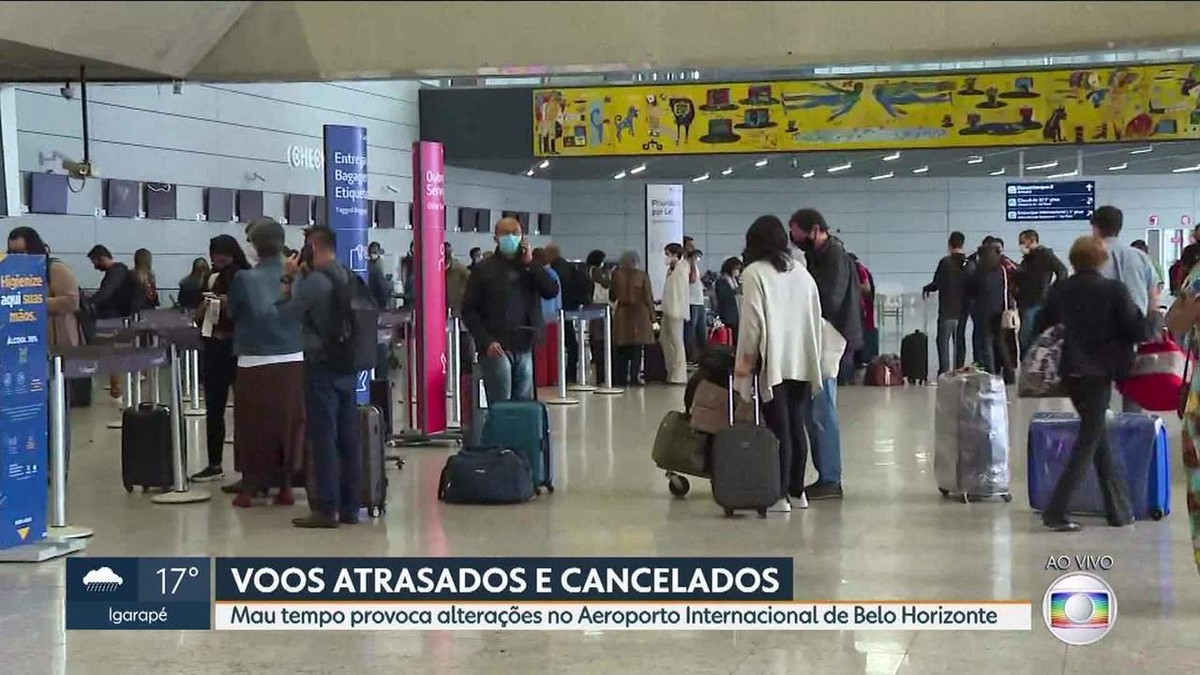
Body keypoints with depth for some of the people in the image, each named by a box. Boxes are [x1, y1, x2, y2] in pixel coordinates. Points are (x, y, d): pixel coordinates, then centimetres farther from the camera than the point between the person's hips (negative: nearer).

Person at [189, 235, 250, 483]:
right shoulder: (211, 279, 11)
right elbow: (197, 317, 14)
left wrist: (230, 306, -22)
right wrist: (204, 306, -6)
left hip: (239, 348, -6)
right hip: (214, 347, 6)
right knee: (213, 407, 10)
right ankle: (215, 464, 18)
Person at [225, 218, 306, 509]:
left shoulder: (244, 279, -8)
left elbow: (232, 313, 6)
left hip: (255, 364, -2)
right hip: (294, 361, 2)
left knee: (253, 425, 6)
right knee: (289, 424, 9)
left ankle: (249, 488, 11)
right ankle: (285, 486, 12)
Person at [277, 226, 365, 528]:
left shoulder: (314, 280, -14)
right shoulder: (350, 279, 10)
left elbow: (285, 313, -8)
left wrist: (289, 279, 1)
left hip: (322, 366, -8)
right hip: (348, 366, 8)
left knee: (323, 438, -4)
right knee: (348, 438, 9)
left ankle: (326, 509, -2)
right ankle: (349, 507, 15)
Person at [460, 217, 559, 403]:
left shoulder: (530, 268, 15)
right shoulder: (484, 269, 4)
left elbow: (552, 290, 0)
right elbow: (469, 311, 0)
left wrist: (530, 264, -5)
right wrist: (486, 342, -12)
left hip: (524, 346, 4)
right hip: (496, 348, -4)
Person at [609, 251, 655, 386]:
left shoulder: (617, 275, -3)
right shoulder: (642, 275, -7)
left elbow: (612, 296, 5)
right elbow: (648, 298, -5)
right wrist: (652, 316, 4)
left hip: (622, 314, 2)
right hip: (639, 314, -2)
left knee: (622, 349, 9)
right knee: (637, 348, 2)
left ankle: (621, 377, 9)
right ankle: (634, 377, -1)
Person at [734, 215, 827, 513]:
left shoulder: (754, 272, -7)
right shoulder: (802, 272, 11)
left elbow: (752, 318, -12)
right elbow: (815, 317, 13)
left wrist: (747, 356, -6)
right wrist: (813, 354, 17)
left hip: (773, 362, -6)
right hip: (802, 361, 6)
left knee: (778, 429, -5)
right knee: (797, 426, 12)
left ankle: (780, 495, -4)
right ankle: (797, 491, 17)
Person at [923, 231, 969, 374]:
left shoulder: (946, 262, -12)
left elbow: (936, 284, -12)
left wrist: (926, 288, 8)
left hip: (947, 310, -5)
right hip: (963, 309, 6)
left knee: (943, 341, -5)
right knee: (960, 341, 13)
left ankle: (944, 371, -14)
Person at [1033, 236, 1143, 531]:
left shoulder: (1058, 291, 1)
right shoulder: (1114, 290, -11)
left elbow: (1041, 327, 8)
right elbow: (1139, 331, -12)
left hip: (1071, 372, 5)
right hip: (1099, 374, -5)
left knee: (1100, 439, 15)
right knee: (1089, 444, 0)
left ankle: (1120, 510, 17)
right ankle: (1056, 512, -9)